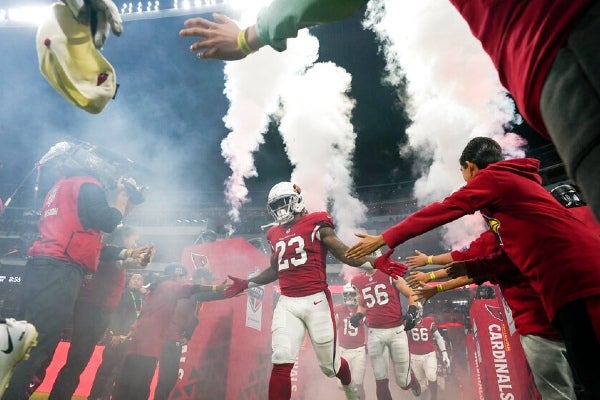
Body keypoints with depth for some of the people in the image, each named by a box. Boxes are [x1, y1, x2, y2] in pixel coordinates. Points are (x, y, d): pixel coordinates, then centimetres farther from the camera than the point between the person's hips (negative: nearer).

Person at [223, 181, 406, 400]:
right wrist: (246, 284, 24)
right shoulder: (275, 234, 14)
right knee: (281, 363, -11)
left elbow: (344, 253, -8)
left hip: (315, 300, -4)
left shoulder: (316, 224, -3)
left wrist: (375, 263, -21)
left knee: (329, 365, 12)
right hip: (287, 304, 4)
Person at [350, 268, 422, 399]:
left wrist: (412, 312, -18)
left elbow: (412, 295, -1)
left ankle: (411, 381, 42)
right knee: (381, 380, 3)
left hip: (396, 331, -3)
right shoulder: (358, 281, 7)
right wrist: (358, 316, 1)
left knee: (403, 382, 7)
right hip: (374, 334, 3)